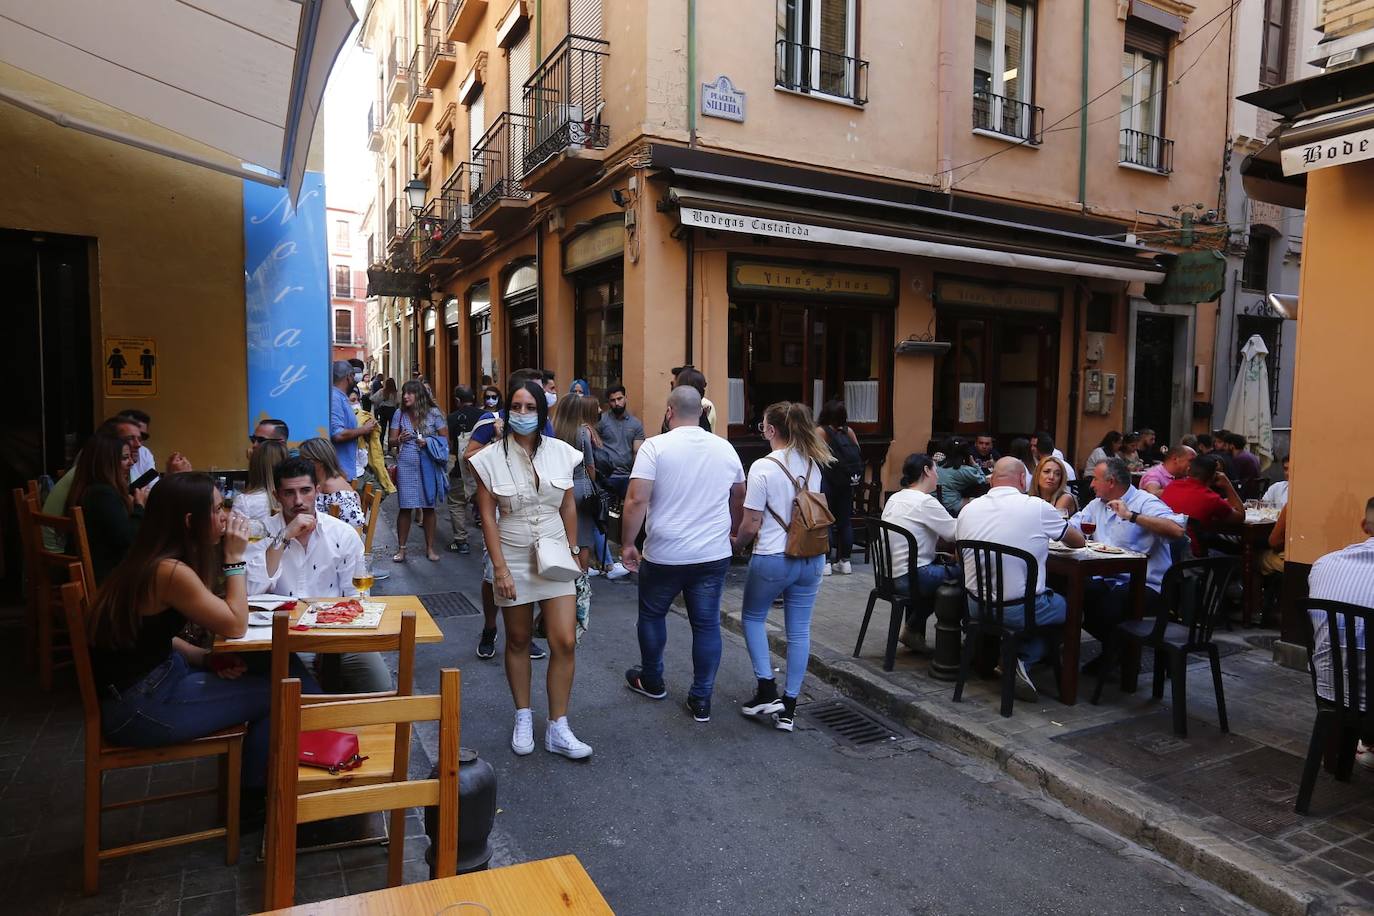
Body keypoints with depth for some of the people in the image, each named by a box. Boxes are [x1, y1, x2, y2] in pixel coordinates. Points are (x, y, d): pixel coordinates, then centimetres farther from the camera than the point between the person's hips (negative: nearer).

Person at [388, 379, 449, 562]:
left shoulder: (433, 413, -2)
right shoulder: (399, 414, 4)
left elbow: (445, 438, 1)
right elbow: (392, 441, 7)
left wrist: (428, 442, -15)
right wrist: (399, 439, -15)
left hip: (428, 465, -1)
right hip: (406, 465, 1)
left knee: (429, 507, 8)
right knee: (405, 507, 2)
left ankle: (430, 547, 20)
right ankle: (401, 548, 14)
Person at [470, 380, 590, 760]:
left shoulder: (560, 451, -2)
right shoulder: (491, 457, -7)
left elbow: (568, 506, 7)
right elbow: (488, 516, -7)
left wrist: (573, 551, 9)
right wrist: (500, 569, -12)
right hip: (513, 557, -1)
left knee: (565, 642, -4)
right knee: (518, 641, 12)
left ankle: (557, 728, 9)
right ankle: (523, 718, 29)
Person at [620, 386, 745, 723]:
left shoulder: (655, 446, -11)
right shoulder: (725, 449, 3)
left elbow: (637, 500, -18)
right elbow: (739, 498, 17)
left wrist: (628, 543, -7)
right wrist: (731, 532, 33)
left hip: (664, 555, -3)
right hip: (714, 555, 3)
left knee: (652, 615, 19)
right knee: (707, 624, 10)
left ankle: (652, 681, 36)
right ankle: (701, 700, 15)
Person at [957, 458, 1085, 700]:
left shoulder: (968, 509, 0)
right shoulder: (1038, 508, -10)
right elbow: (1078, 541, 6)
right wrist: (1043, 536, 29)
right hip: (1019, 611, -5)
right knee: (1068, 605, 24)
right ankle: (1023, 659, 6)